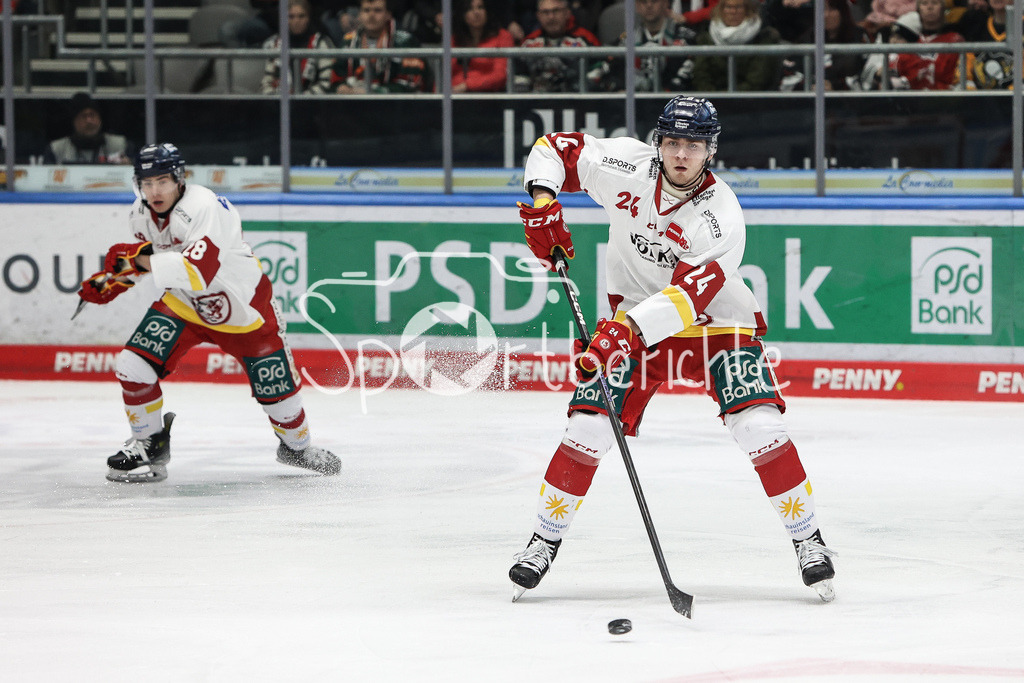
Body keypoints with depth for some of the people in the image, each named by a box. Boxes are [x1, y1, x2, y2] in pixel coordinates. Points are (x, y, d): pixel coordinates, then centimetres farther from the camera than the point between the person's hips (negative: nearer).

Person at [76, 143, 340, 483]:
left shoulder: (206, 209, -32)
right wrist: (112, 278, 4)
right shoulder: (141, 216, -7)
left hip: (242, 305, -5)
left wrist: (143, 260, -47)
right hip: (182, 302, 5)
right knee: (133, 365, -13)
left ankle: (296, 445, 35)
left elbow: (199, 271, -45)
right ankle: (149, 444, 8)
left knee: (276, 388, 4)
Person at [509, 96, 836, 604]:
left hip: (716, 322, -2)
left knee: (760, 426, -18)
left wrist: (631, 329, -49)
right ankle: (543, 543, 6)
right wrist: (542, 202, -22)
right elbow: (556, 149, -3)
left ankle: (808, 541, -2)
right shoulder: (627, 166, -15)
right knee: (589, 426, -11)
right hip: (632, 321, 2)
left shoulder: (721, 215, -26)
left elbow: (690, 294, -36)